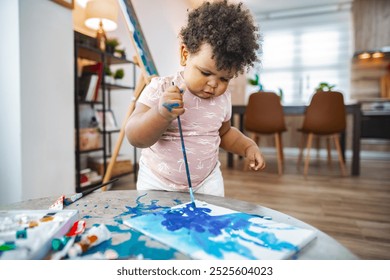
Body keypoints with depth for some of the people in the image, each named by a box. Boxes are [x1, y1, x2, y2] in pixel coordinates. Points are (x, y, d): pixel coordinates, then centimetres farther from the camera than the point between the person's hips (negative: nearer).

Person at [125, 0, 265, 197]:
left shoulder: (222, 98, -2)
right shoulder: (160, 89, -17)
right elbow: (135, 138, -24)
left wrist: (248, 146, -1)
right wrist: (162, 114, -42)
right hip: (158, 184, -2)